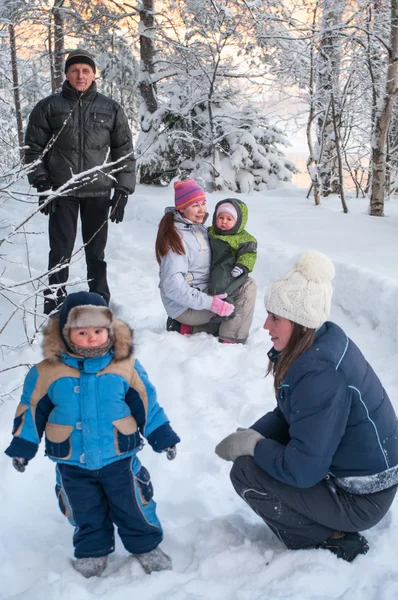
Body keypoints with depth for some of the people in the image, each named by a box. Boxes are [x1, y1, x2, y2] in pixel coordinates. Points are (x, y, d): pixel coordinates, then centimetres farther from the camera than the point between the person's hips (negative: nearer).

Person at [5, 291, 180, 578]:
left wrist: (163, 437, 0)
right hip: (72, 463, 1)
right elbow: (31, 410, -1)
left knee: (133, 507, 13)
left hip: (119, 458, 0)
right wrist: (23, 446, 2)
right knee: (85, 513, 18)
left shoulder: (126, 365, -11)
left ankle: (146, 545, 36)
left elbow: (146, 404, -2)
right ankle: (92, 550, 41)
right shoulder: (46, 371, -12)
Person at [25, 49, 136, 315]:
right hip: (62, 193, -1)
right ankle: (55, 303, 11)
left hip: (99, 193, 1)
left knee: (96, 252, 8)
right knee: (61, 251, 0)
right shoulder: (49, 107, 3)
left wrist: (123, 191, 0)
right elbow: (34, 148, 6)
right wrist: (42, 183, -4)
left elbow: (124, 152, 6)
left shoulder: (111, 109, 6)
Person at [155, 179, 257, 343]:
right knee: (248, 286, -13)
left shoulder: (199, 228, 7)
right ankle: (230, 340, -11)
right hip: (185, 307, -9)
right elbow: (173, 286, -28)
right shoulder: (177, 237, -21)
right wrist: (211, 303, -30)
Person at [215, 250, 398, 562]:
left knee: (246, 473, -12)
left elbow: (301, 469, -29)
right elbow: (287, 415, 10)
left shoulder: (321, 374, -31)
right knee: (255, 456, 11)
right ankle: (329, 526, 14)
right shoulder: (318, 342, -3)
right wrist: (249, 436, -5)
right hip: (347, 466, 9)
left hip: (361, 499, -9)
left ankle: (333, 542, 0)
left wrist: (252, 445, -13)